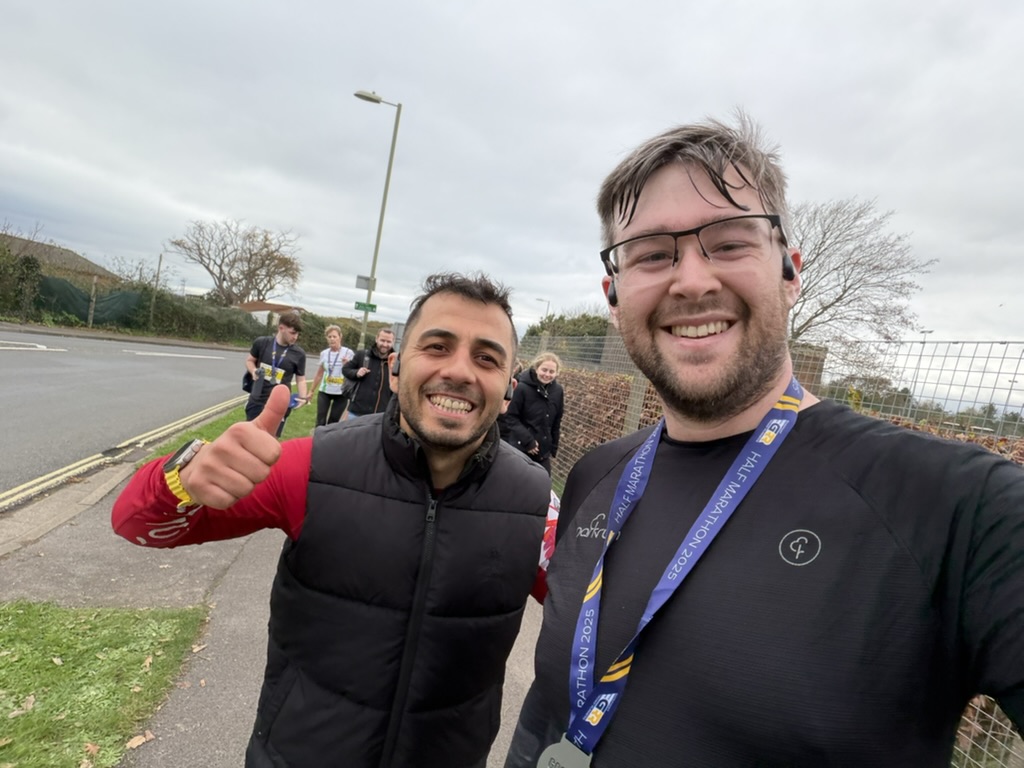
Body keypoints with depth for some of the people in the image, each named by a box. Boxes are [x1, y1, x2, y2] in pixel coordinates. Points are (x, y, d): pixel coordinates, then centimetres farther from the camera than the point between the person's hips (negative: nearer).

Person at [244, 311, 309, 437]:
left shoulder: (299, 353, -7)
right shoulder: (262, 343, -4)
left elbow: (301, 379, 1)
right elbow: (249, 360, 12)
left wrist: (302, 397, -17)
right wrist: (254, 371, -10)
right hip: (256, 401, 2)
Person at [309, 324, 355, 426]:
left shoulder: (348, 353, -7)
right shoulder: (324, 353, 4)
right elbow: (319, 374, 14)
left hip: (341, 393, -2)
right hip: (324, 391, 3)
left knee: (333, 423, 3)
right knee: (320, 422, -3)